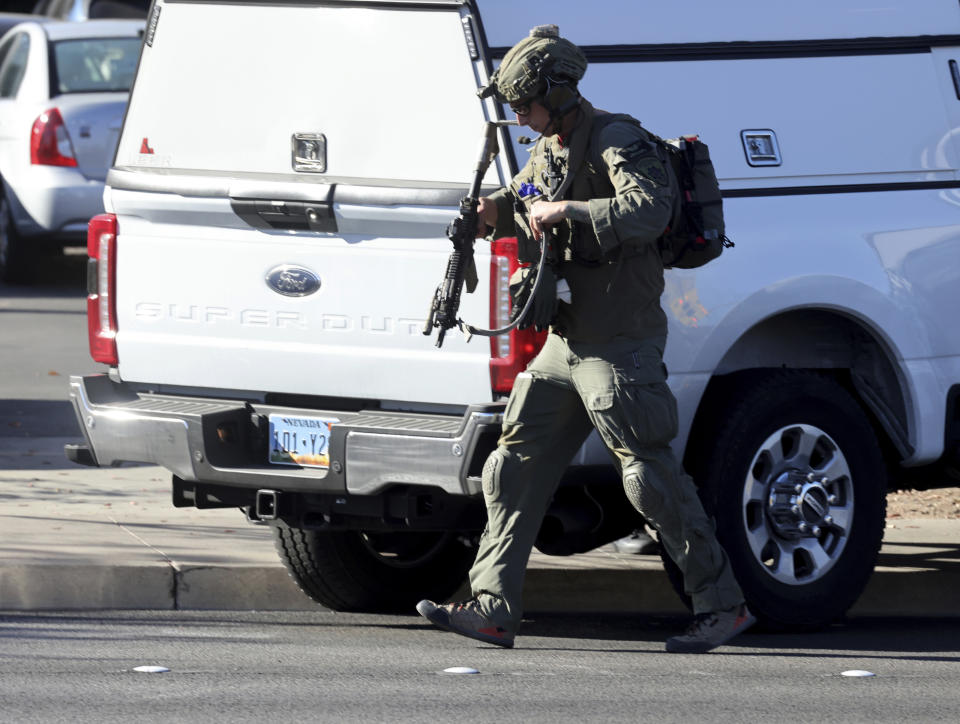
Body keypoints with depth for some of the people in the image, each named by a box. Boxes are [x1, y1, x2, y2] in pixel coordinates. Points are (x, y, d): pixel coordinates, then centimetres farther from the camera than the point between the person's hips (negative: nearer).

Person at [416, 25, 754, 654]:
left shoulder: (619, 146, -15)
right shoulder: (548, 152, 13)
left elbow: (650, 212, -34)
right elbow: (523, 202, 32)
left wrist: (564, 210, -30)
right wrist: (494, 210, 8)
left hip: (618, 346, -9)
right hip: (562, 346, 9)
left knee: (652, 479, -8)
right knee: (516, 469, 5)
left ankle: (723, 606, 0)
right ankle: (493, 609, 6)